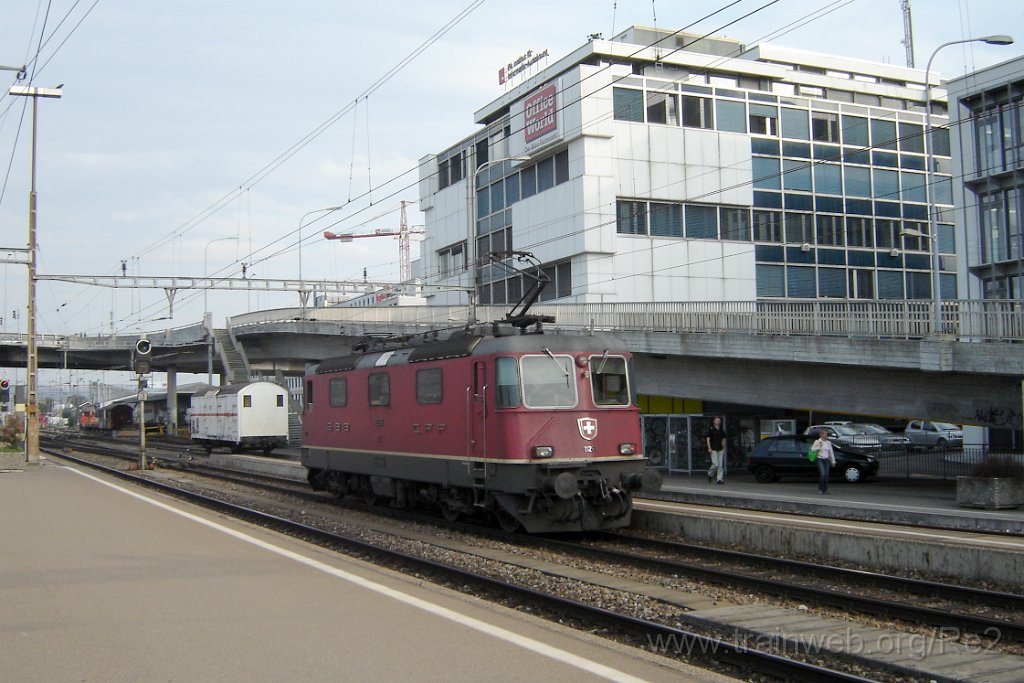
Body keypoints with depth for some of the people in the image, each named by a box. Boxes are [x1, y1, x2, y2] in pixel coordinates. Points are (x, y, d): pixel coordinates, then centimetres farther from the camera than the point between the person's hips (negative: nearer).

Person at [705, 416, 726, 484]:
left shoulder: (721, 430, 12)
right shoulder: (711, 429, -4)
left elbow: (723, 440, 17)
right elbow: (708, 439, -5)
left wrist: (724, 448, 13)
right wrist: (709, 448, -12)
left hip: (720, 449, 5)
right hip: (713, 449, -5)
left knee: (721, 465, 1)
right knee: (715, 464, -10)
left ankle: (720, 479, 4)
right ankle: (710, 474, 15)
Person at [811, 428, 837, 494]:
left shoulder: (828, 443, 8)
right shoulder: (817, 442, -3)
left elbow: (831, 452, 13)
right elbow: (812, 449, -6)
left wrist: (833, 461, 11)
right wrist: (819, 446, -17)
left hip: (826, 460, 4)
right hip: (820, 460, -4)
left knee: (826, 475, 3)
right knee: (822, 474, -17)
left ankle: (825, 490, 15)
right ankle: (820, 490, -8)